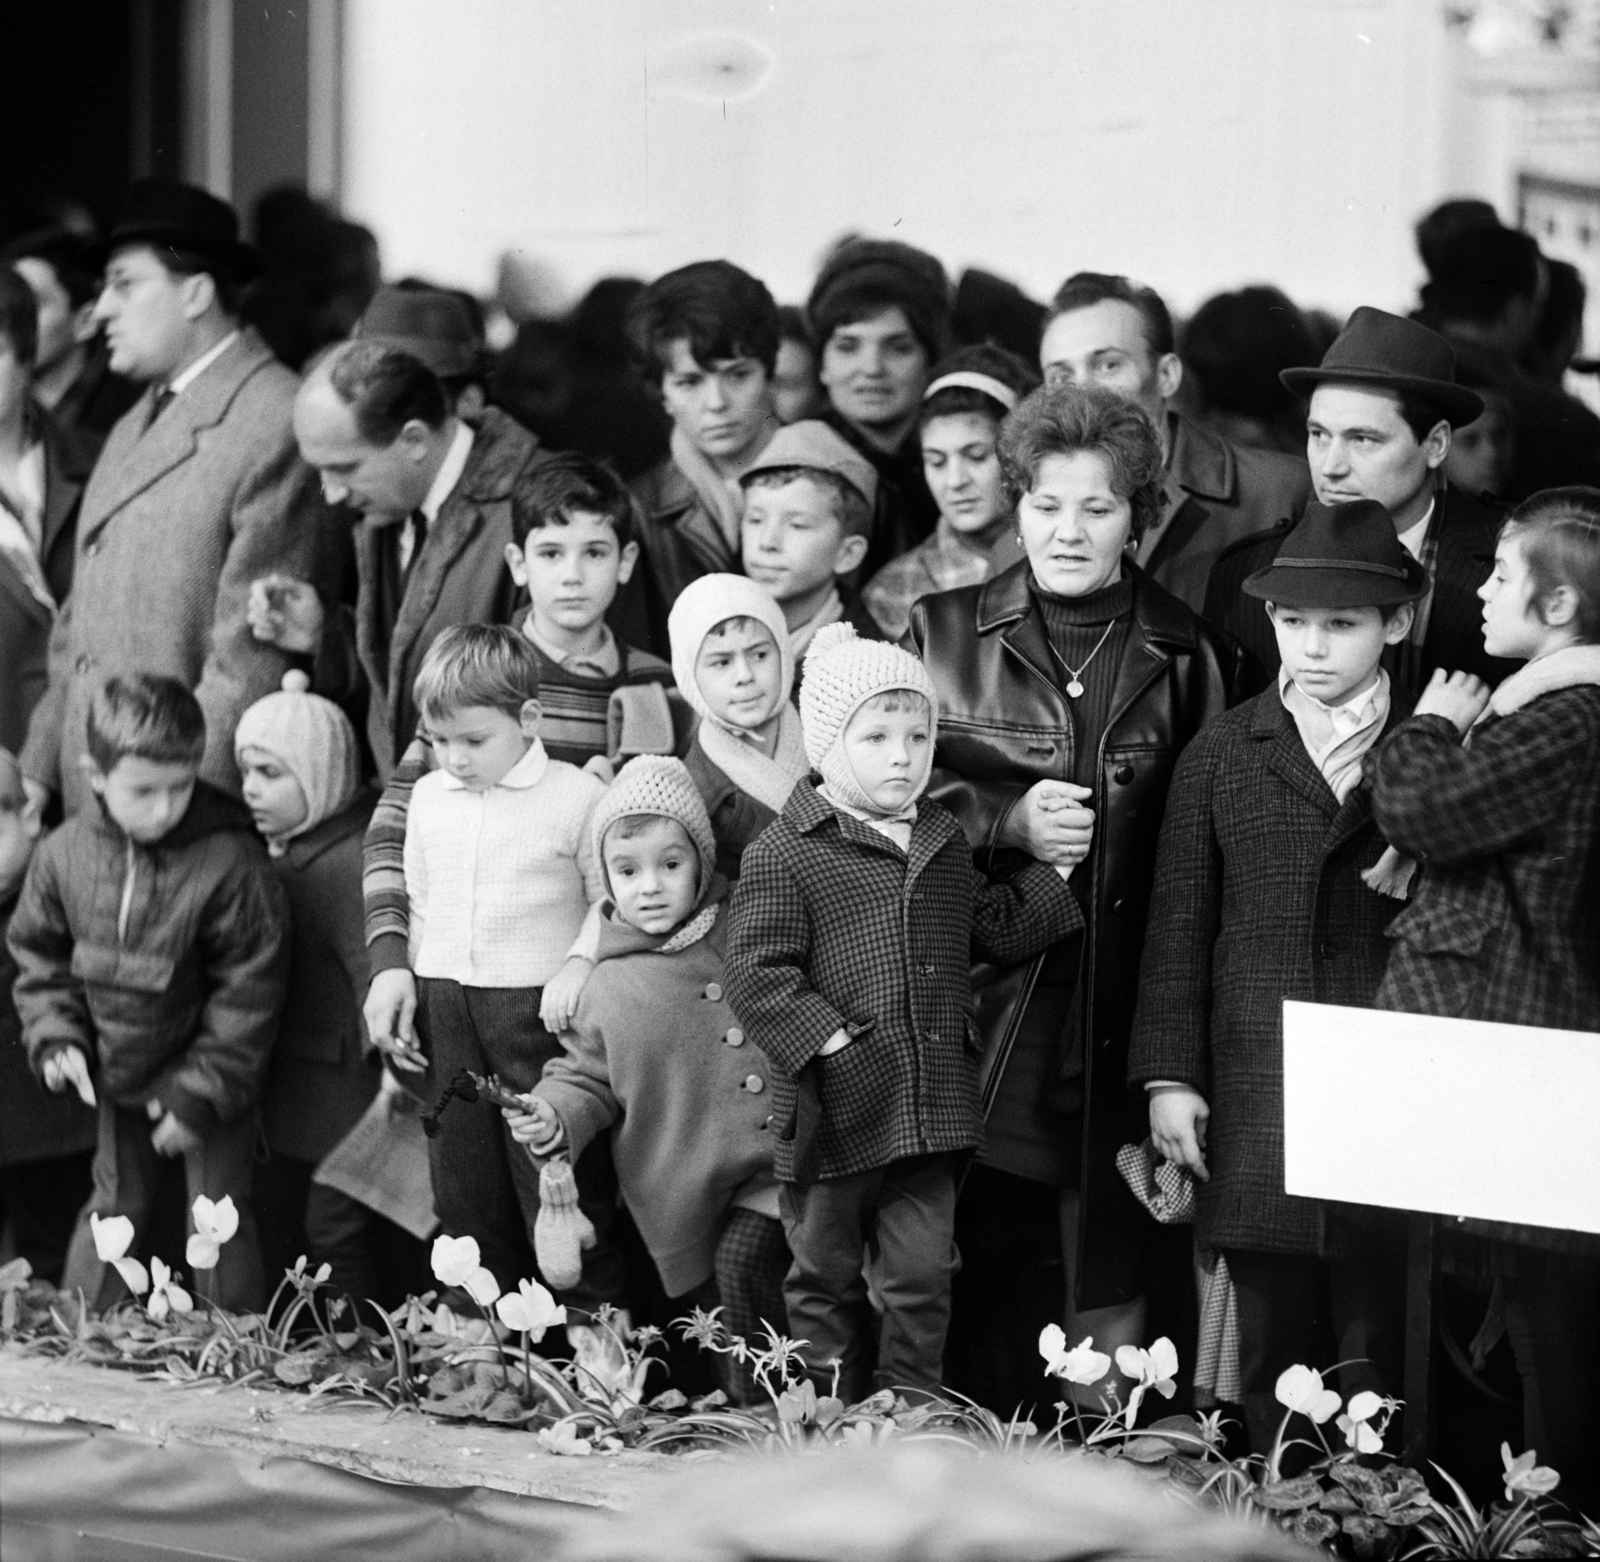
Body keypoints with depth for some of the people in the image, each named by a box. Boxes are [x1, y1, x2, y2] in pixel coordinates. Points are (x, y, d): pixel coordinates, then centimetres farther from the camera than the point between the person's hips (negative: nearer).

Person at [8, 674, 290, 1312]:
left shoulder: (231, 862, -25)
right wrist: (56, 1037, -9)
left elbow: (248, 989, -20)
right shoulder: (64, 854, -11)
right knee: (114, 1206, 20)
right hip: (117, 1077, 5)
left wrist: (200, 1094, -19)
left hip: (210, 1076, -4)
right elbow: (38, 954, 5)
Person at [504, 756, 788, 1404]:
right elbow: (584, 1077, 8)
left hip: (772, 1178, -2)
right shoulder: (612, 986, 2)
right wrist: (553, 1117, -10)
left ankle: (763, 1410, -11)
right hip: (688, 1197, 2)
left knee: (743, 1266, -23)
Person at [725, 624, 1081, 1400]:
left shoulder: (943, 843, 12)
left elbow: (995, 930, 22)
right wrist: (827, 1039, -22)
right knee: (825, 1277, 9)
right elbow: (755, 971, -15)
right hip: (837, 1106, -5)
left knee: (923, 1275, 8)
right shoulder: (783, 852, -10)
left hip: (931, 1110, 5)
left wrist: (1052, 871, 13)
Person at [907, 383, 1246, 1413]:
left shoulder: (1191, 657, 7)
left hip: (1124, 1010, 0)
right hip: (979, 999, 0)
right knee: (984, 1288, 0)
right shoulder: (945, 633, 9)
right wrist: (1005, 823, -10)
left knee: (1113, 1279, -2)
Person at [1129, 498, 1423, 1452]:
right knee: (1272, 1350, 7)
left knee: (1379, 1355, -1)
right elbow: (1180, 925, 7)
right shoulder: (1222, 756, 9)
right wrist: (1169, 1075, 3)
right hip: (1255, 1097, 2)